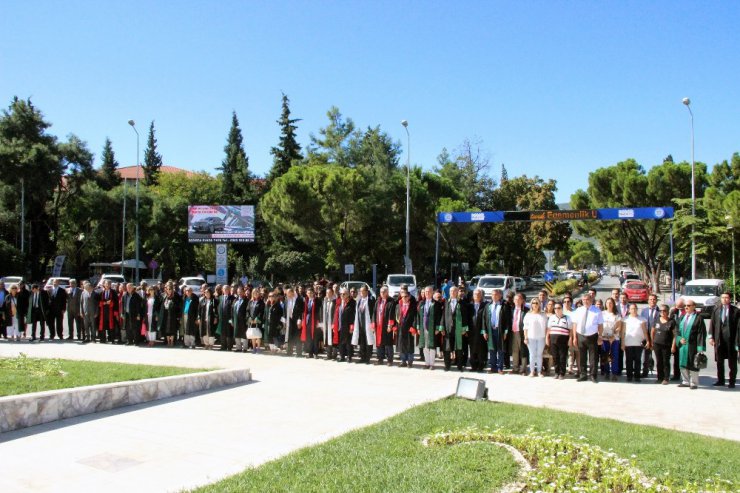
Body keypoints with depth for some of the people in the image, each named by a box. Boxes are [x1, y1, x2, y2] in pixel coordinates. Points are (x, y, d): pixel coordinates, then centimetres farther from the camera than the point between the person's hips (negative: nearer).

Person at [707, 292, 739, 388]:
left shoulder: (735, 311, -3)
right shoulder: (716, 310, 6)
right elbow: (712, 324, 7)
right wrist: (711, 337, 1)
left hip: (731, 339, -3)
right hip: (719, 339, 3)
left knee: (732, 362, 5)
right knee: (719, 361, 11)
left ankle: (732, 382, 14)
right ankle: (720, 380, 21)